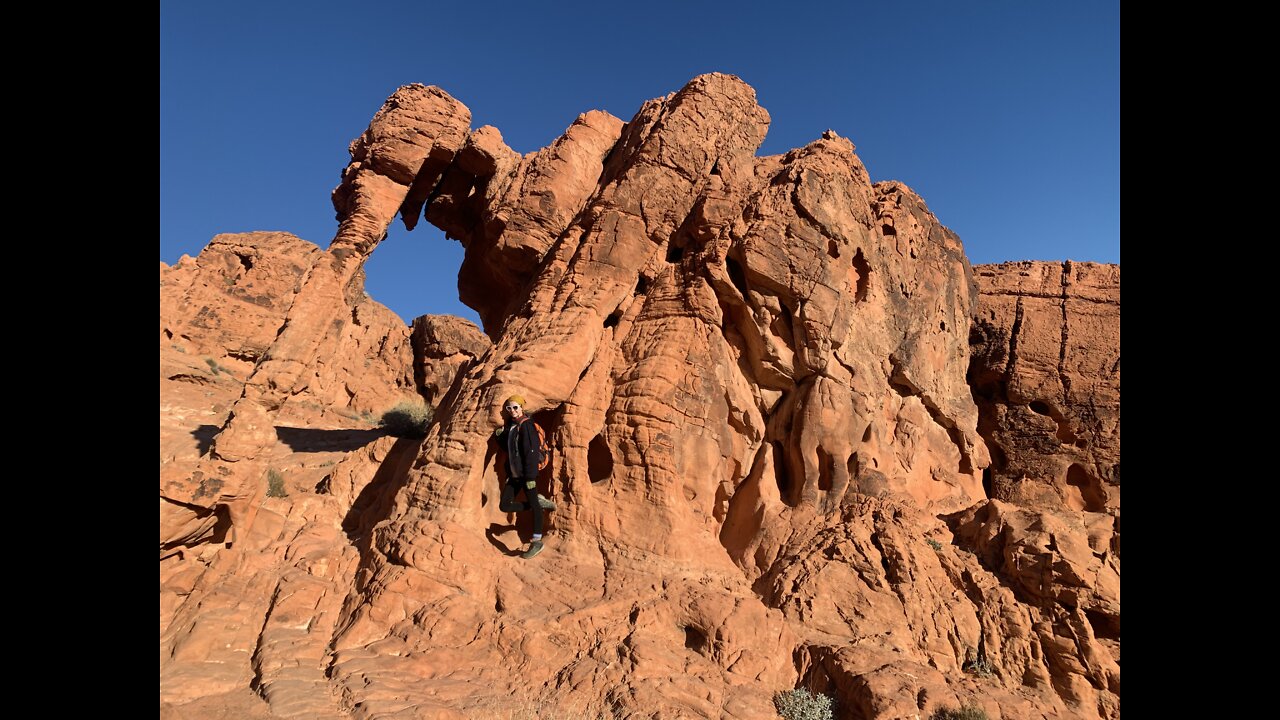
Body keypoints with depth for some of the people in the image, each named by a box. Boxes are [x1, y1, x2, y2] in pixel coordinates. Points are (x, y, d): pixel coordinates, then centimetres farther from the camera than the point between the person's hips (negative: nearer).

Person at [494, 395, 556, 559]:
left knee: (533, 504, -3)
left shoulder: (526, 425, -12)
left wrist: (530, 476, -22)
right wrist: (500, 436, 3)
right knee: (504, 505, 3)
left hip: (526, 473, -9)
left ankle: (536, 542, 5)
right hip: (513, 473, 9)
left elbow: (531, 451, -18)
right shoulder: (510, 425, 14)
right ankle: (538, 502, 17)